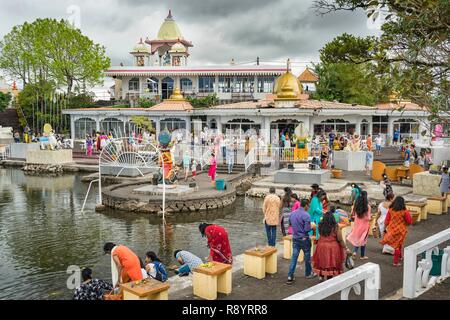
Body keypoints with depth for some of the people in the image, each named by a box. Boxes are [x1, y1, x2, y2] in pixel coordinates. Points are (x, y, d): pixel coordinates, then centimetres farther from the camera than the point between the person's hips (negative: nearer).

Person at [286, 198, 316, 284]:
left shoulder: (292, 214, 1)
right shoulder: (306, 215, -20)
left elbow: (290, 223, 16)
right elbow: (307, 229, -22)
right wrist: (311, 227, -2)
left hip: (295, 238, 5)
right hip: (304, 239, -5)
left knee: (294, 257, 5)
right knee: (307, 257, 15)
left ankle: (290, 277, 2)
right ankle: (308, 274, 32)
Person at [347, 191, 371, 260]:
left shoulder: (357, 205, -3)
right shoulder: (367, 206, -15)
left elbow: (355, 216, 2)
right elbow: (368, 218, -12)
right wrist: (370, 218, 7)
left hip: (357, 224, 3)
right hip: (364, 225, -3)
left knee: (356, 239, 18)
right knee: (363, 240, 9)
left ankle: (355, 251, -1)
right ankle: (362, 256, 18)